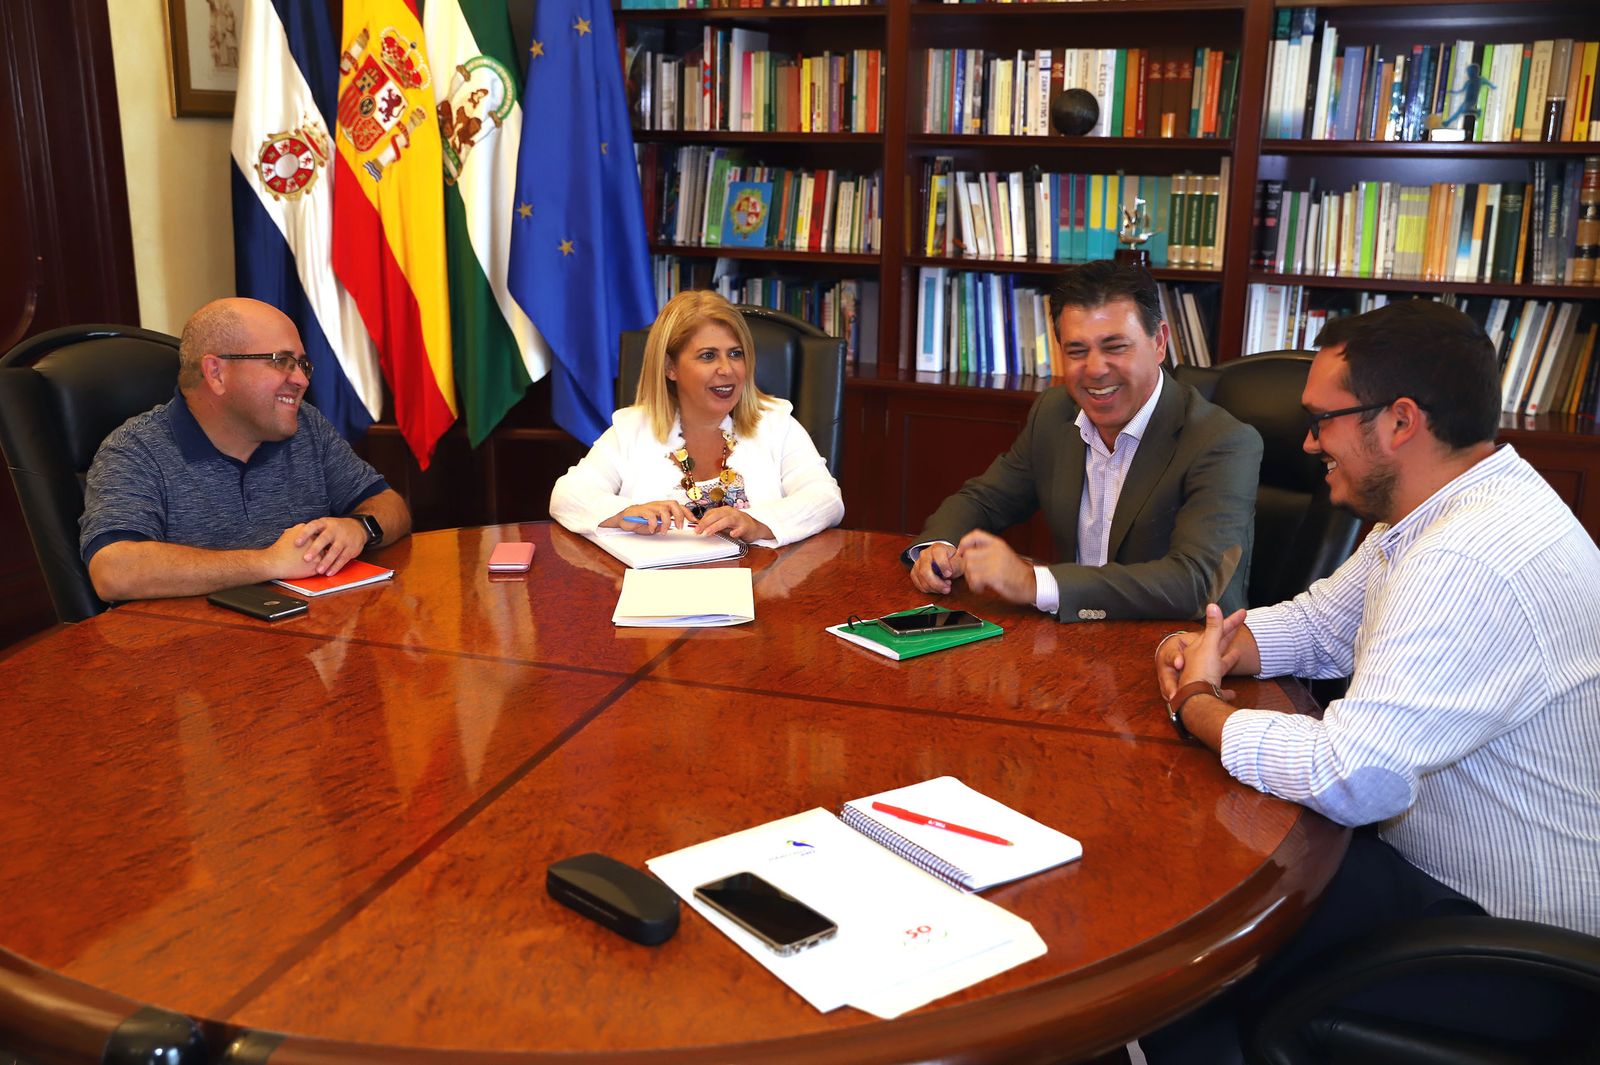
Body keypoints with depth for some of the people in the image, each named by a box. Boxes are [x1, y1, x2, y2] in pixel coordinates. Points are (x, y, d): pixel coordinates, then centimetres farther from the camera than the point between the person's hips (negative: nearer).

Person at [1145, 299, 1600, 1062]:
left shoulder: (1471, 566, -31)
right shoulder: (1433, 513, 3)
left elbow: (1349, 777, -35)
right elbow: (1319, 621, 14)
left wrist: (1196, 706, -18)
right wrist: (1218, 651, -8)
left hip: (1492, 918, -10)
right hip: (1425, 848, 10)